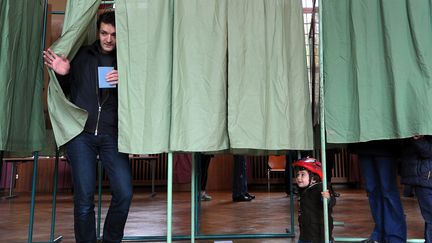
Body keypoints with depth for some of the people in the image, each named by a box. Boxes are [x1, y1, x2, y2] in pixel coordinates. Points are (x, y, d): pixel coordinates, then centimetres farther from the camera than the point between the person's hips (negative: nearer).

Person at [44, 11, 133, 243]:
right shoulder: (80, 55, 9)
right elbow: (63, 93, 15)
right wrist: (62, 75, -4)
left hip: (112, 134, 1)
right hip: (81, 133, 0)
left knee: (124, 194, -7)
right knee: (84, 200, -1)